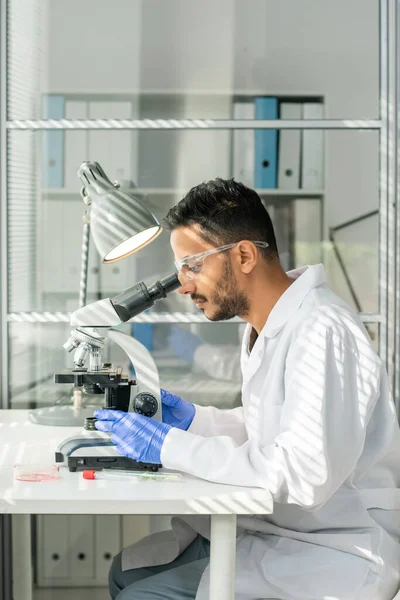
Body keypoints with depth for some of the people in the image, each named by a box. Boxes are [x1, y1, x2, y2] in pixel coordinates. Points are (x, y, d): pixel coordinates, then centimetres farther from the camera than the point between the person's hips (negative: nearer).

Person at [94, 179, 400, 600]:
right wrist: (194, 420, 3)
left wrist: (170, 447, -26)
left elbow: (305, 474, -31)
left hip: (336, 556, -9)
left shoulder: (321, 331, -23)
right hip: (273, 528, 9)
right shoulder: (268, 325, 8)